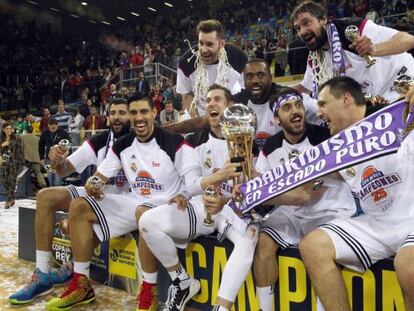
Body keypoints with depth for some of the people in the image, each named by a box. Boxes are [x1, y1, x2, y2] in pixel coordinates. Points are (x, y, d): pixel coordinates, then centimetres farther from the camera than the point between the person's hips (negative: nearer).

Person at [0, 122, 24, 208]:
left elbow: (20, 150, -2)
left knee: (12, 181, -6)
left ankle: (9, 200, -1)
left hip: (14, 162, -4)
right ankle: (11, 199, 19)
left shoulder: (17, 139, -2)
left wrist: (21, 161, -5)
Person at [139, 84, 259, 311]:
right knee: (148, 221, -18)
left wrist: (224, 202, -26)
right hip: (202, 206, 3)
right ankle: (183, 283, 1)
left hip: (235, 208, -2)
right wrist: (220, 176, -25)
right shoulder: (196, 141, 5)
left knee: (248, 237, -38)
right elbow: (191, 186, -6)